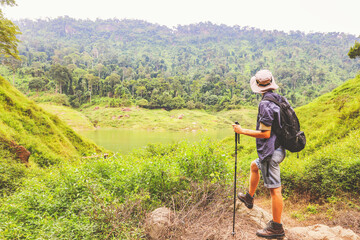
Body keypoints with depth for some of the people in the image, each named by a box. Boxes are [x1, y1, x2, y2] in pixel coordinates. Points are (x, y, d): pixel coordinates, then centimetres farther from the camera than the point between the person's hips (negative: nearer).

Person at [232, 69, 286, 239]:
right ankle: (249, 198, 44)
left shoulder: (265, 104, -21)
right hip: (279, 149, 10)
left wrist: (242, 131, -14)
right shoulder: (280, 100, 6)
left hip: (270, 152, -10)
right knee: (254, 166, 29)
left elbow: (265, 134, -22)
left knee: (274, 189, -1)